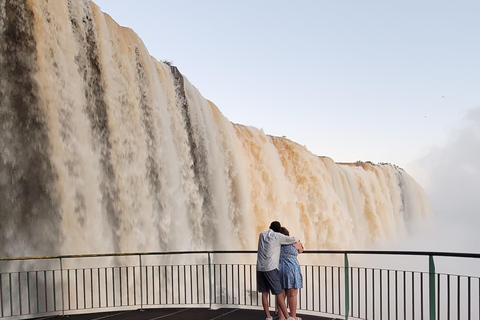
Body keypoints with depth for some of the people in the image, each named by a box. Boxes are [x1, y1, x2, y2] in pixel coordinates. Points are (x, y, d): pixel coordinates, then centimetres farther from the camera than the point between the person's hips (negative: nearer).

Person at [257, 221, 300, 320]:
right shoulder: (277, 236, -4)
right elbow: (294, 240, -2)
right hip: (271, 268, -5)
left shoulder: (262, 235, 11)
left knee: (264, 293, 10)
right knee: (279, 294, -2)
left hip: (260, 268, 5)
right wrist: (297, 239, 21)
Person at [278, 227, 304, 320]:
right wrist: (300, 245, 36)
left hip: (279, 270, 4)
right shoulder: (294, 242, -3)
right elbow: (301, 250, 16)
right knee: (292, 295, 4)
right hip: (291, 270, -4)